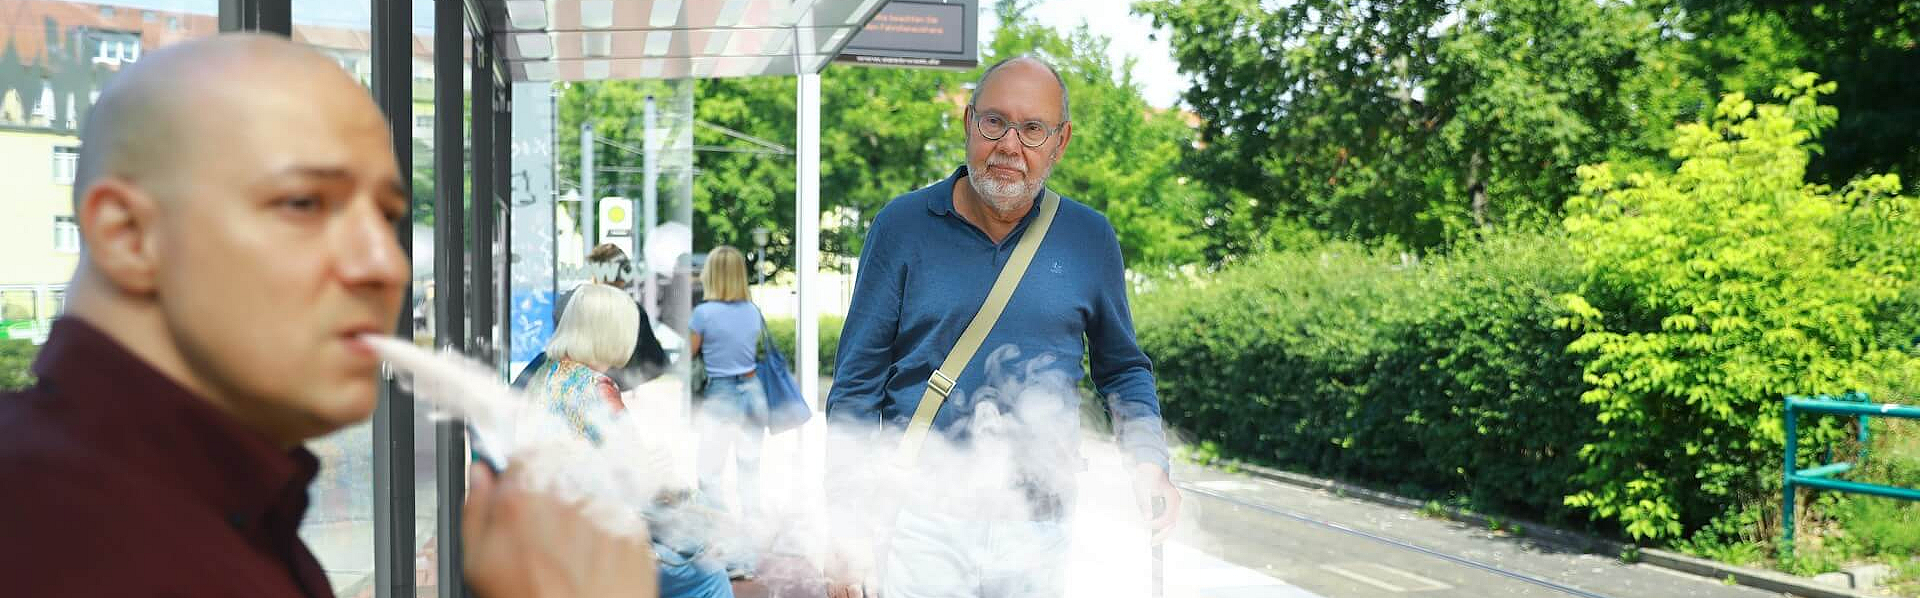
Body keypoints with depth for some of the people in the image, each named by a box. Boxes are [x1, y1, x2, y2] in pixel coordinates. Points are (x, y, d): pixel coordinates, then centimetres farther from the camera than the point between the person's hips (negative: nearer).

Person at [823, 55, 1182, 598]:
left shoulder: (1089, 239, 4)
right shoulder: (903, 225, -2)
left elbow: (1122, 368, 15)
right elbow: (858, 381, 0)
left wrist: (1149, 461, -3)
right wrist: (847, 521, -5)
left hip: (1038, 532, 2)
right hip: (923, 525, -2)